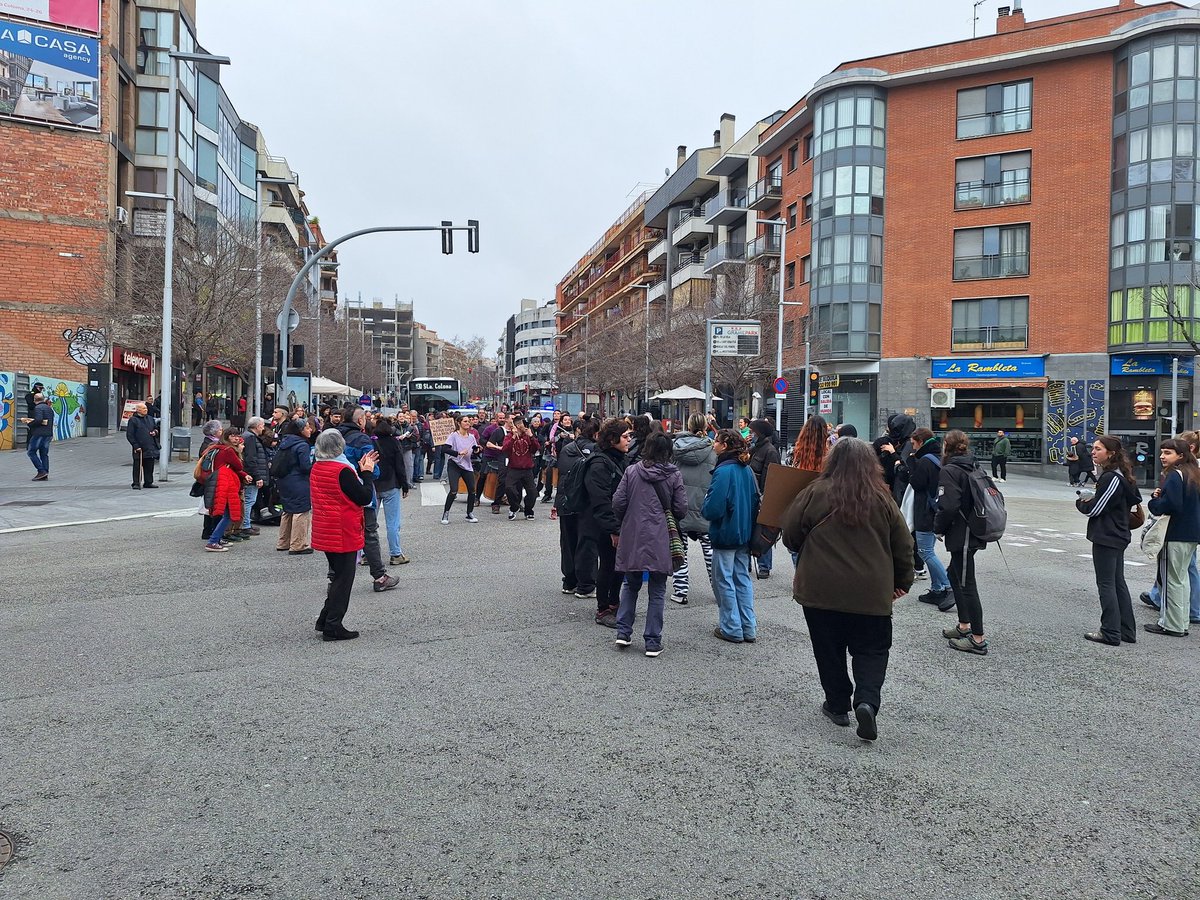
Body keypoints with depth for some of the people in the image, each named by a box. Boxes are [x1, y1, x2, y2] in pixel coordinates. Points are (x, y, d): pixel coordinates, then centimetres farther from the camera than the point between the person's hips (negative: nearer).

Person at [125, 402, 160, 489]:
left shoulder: (150, 419, 15)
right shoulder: (133, 420, -3)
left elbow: (156, 428, 29)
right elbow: (129, 435, -6)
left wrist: (155, 432, 4)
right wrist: (135, 446, -14)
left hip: (150, 447, 5)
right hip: (139, 449, -5)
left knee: (150, 466, 9)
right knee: (137, 466, -1)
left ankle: (148, 482, 19)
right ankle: (136, 483, 5)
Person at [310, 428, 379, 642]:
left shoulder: (316, 468, 7)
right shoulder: (343, 470, -19)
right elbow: (365, 498, -16)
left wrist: (361, 470, 10)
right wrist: (367, 472, -7)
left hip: (325, 532, 8)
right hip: (343, 533, -8)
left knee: (338, 575, 20)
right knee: (343, 578, 1)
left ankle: (325, 620, 23)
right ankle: (333, 626, 5)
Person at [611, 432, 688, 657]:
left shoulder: (631, 471, -3)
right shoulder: (674, 475, -4)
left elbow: (618, 504, -4)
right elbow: (681, 509, -4)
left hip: (632, 537, 1)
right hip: (660, 541, -1)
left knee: (630, 585, 19)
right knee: (657, 591, 6)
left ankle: (623, 631, 15)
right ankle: (653, 642, 8)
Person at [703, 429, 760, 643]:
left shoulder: (724, 471, -20)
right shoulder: (747, 470, 3)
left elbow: (713, 509, -23)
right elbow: (755, 501, 10)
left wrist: (704, 508, -2)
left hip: (725, 535, -7)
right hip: (745, 533, 7)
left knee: (724, 580, 5)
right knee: (743, 578, 14)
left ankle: (732, 629, 12)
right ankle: (748, 629, 19)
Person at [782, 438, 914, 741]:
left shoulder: (815, 493, -8)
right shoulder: (882, 499, -1)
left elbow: (790, 536, -2)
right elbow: (903, 545, 6)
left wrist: (808, 553, 20)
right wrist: (902, 582, 20)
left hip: (821, 590, -1)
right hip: (871, 593, 1)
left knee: (830, 651, 14)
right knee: (872, 651, 12)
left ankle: (838, 705, 22)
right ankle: (867, 701, -8)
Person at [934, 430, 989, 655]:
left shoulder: (950, 471, -15)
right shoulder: (972, 468, 12)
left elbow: (947, 506, -24)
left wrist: (938, 527, -6)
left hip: (961, 536, -9)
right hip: (973, 532, 9)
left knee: (967, 585, -4)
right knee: (955, 575, 21)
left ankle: (978, 639, 0)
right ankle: (964, 626, 30)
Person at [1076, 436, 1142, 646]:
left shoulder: (1111, 478, -19)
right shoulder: (1121, 476, 11)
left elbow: (1094, 509, -19)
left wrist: (1081, 502, 4)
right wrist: (1089, 501, 4)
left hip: (1106, 538, -10)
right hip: (1118, 536, 10)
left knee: (1106, 584, -2)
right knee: (1118, 583, 15)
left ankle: (1111, 633, 3)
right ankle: (1127, 630, 22)